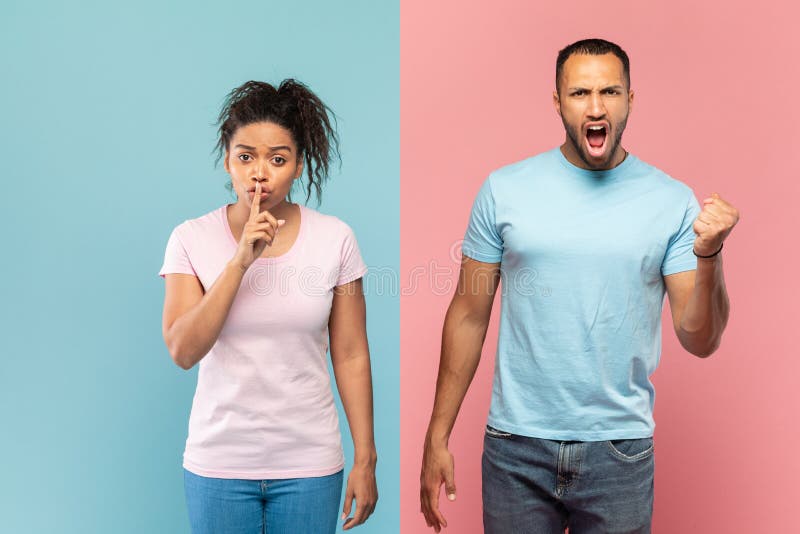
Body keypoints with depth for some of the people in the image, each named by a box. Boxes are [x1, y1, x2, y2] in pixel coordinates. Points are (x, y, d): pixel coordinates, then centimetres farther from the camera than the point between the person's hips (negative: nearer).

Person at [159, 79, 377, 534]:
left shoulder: (334, 239, -4)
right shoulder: (191, 239, -5)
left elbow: (351, 356, -1)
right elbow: (183, 351, -14)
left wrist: (366, 459, 0)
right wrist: (240, 260, -21)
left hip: (309, 462, 0)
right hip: (219, 462, 0)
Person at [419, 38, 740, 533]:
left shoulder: (674, 201, -3)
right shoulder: (504, 190, -3)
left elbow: (701, 341, -3)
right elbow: (469, 316, 2)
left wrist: (708, 253, -21)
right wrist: (437, 438, 1)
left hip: (620, 449, 0)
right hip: (517, 444, 0)